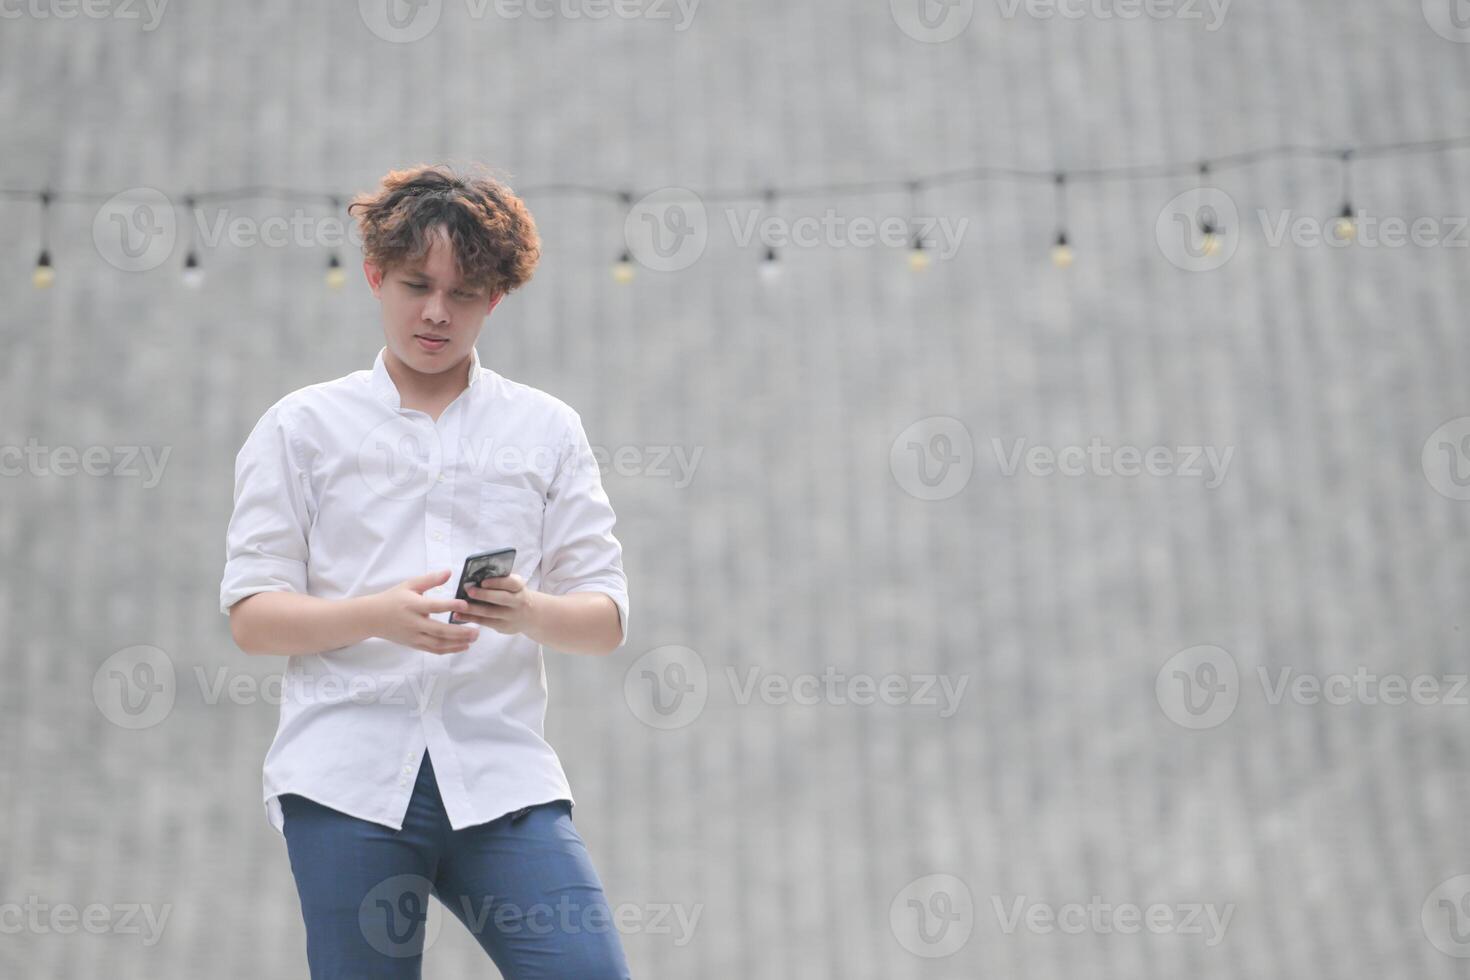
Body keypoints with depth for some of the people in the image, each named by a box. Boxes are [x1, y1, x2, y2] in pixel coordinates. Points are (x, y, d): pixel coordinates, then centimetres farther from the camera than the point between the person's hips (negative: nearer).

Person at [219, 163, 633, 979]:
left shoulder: (547, 428, 12)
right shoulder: (303, 425, 9)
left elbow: (607, 619, 8)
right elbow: (251, 617, 3)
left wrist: (529, 611, -15)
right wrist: (382, 614, -16)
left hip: (502, 769, 1)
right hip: (348, 777, -1)